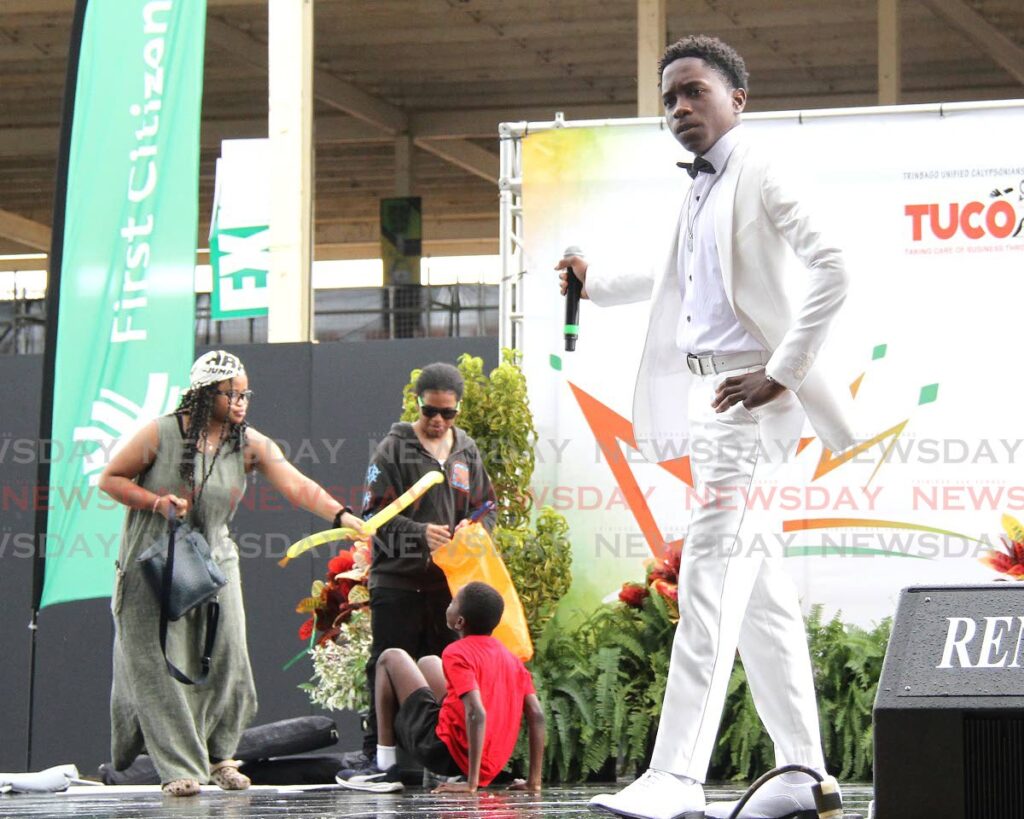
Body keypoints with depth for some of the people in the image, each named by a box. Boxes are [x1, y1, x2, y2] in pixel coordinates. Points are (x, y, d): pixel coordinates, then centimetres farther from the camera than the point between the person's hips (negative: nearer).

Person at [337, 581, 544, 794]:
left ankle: (386, 768, 3)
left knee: (391, 658, 8)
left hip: (446, 752, -8)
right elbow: (536, 715, 2)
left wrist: (471, 784, -28)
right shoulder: (511, 659, 8)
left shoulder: (458, 654, -14)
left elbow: (477, 713, -27)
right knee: (428, 663, 28)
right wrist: (533, 782, 3)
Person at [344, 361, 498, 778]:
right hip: (398, 582, -4)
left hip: (450, 582, 4)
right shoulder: (393, 449, 0)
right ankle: (376, 751, 1)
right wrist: (419, 534, -20)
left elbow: (486, 508, 20)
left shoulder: (467, 451, 14)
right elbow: (374, 515, -5)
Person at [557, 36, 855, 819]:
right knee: (760, 592, 9)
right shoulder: (700, 191, 18)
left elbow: (832, 269, -20)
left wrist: (781, 372, -21)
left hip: (748, 394, -9)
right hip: (707, 398, 9)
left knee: (709, 583, -15)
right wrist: (594, 279, 37)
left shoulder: (760, 177, -9)